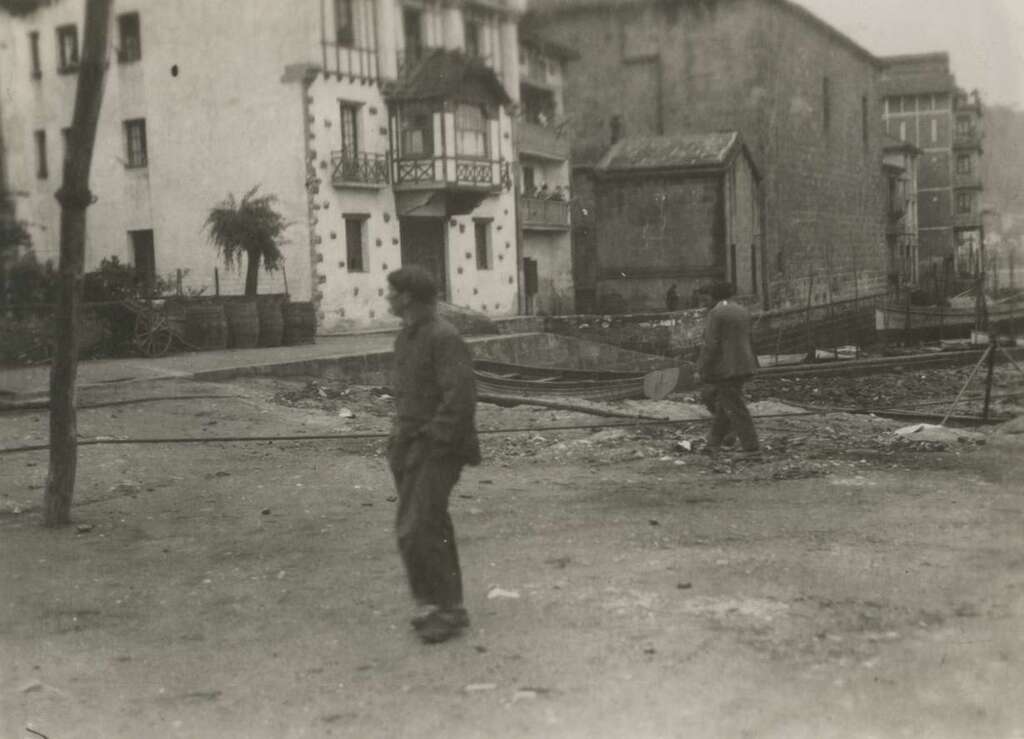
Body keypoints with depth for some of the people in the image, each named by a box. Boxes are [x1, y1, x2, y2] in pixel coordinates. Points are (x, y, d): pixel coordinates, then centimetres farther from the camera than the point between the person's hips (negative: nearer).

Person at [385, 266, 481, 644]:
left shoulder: (444, 338, -16)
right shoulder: (407, 336, 13)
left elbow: (460, 397, -23)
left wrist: (434, 440, -21)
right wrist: (400, 433, 14)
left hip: (437, 448, -9)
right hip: (411, 444, 9)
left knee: (416, 531, -12)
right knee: (431, 529, 14)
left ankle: (445, 608, 2)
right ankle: (447, 607, 24)